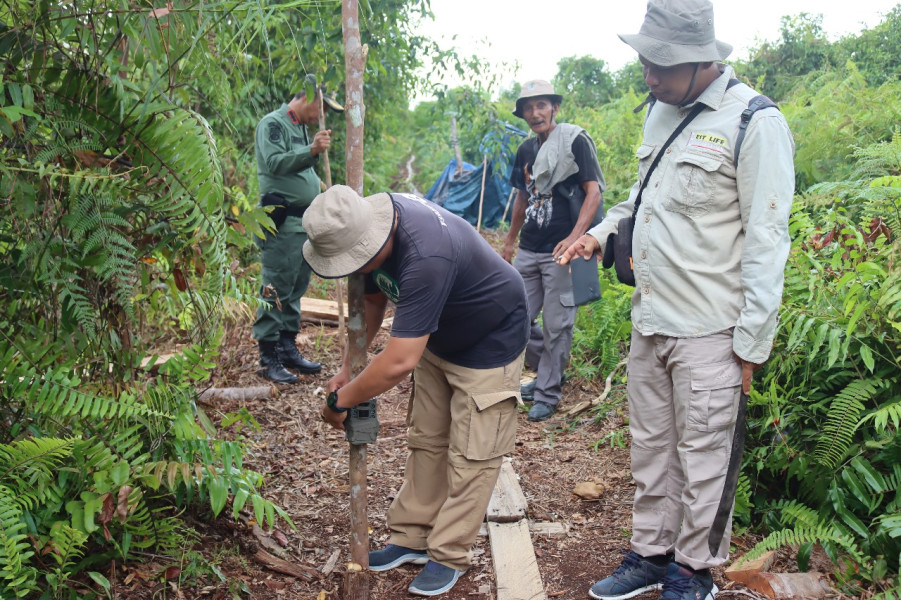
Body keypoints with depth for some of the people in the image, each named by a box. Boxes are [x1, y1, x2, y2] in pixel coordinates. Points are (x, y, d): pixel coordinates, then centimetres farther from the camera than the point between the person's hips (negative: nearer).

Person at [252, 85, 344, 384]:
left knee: (295, 290, 13)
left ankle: (288, 348, 22)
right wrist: (312, 150, -27)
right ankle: (269, 358, -2)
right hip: (282, 223, -9)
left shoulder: (303, 129, 21)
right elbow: (274, 162, -19)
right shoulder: (272, 123, -6)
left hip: (305, 222, 9)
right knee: (276, 291, -7)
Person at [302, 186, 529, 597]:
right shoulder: (370, 225, -15)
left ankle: (448, 556, 10)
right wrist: (347, 368, -1)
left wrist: (340, 400, -27)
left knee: (471, 455, -3)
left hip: (490, 343, -8)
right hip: (439, 339, 8)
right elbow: (372, 300, 3)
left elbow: (399, 363, -42)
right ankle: (412, 538, 24)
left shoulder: (425, 258, -43)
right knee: (426, 441, 13)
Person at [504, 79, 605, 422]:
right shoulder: (526, 150, 13)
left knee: (556, 325, 0)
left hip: (561, 251, -6)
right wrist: (510, 240, 28)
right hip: (528, 251, 7)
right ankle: (546, 371, 31)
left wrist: (574, 237, -23)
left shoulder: (575, 140, -6)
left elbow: (594, 192, -11)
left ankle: (547, 394, 14)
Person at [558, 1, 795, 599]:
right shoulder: (659, 111, 11)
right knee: (651, 448, 16)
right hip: (649, 322, 7)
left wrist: (753, 343, -14)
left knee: (702, 457, 6)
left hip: (708, 331, -7)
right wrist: (602, 232, 6)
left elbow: (766, 241, -13)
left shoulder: (755, 121, -12)